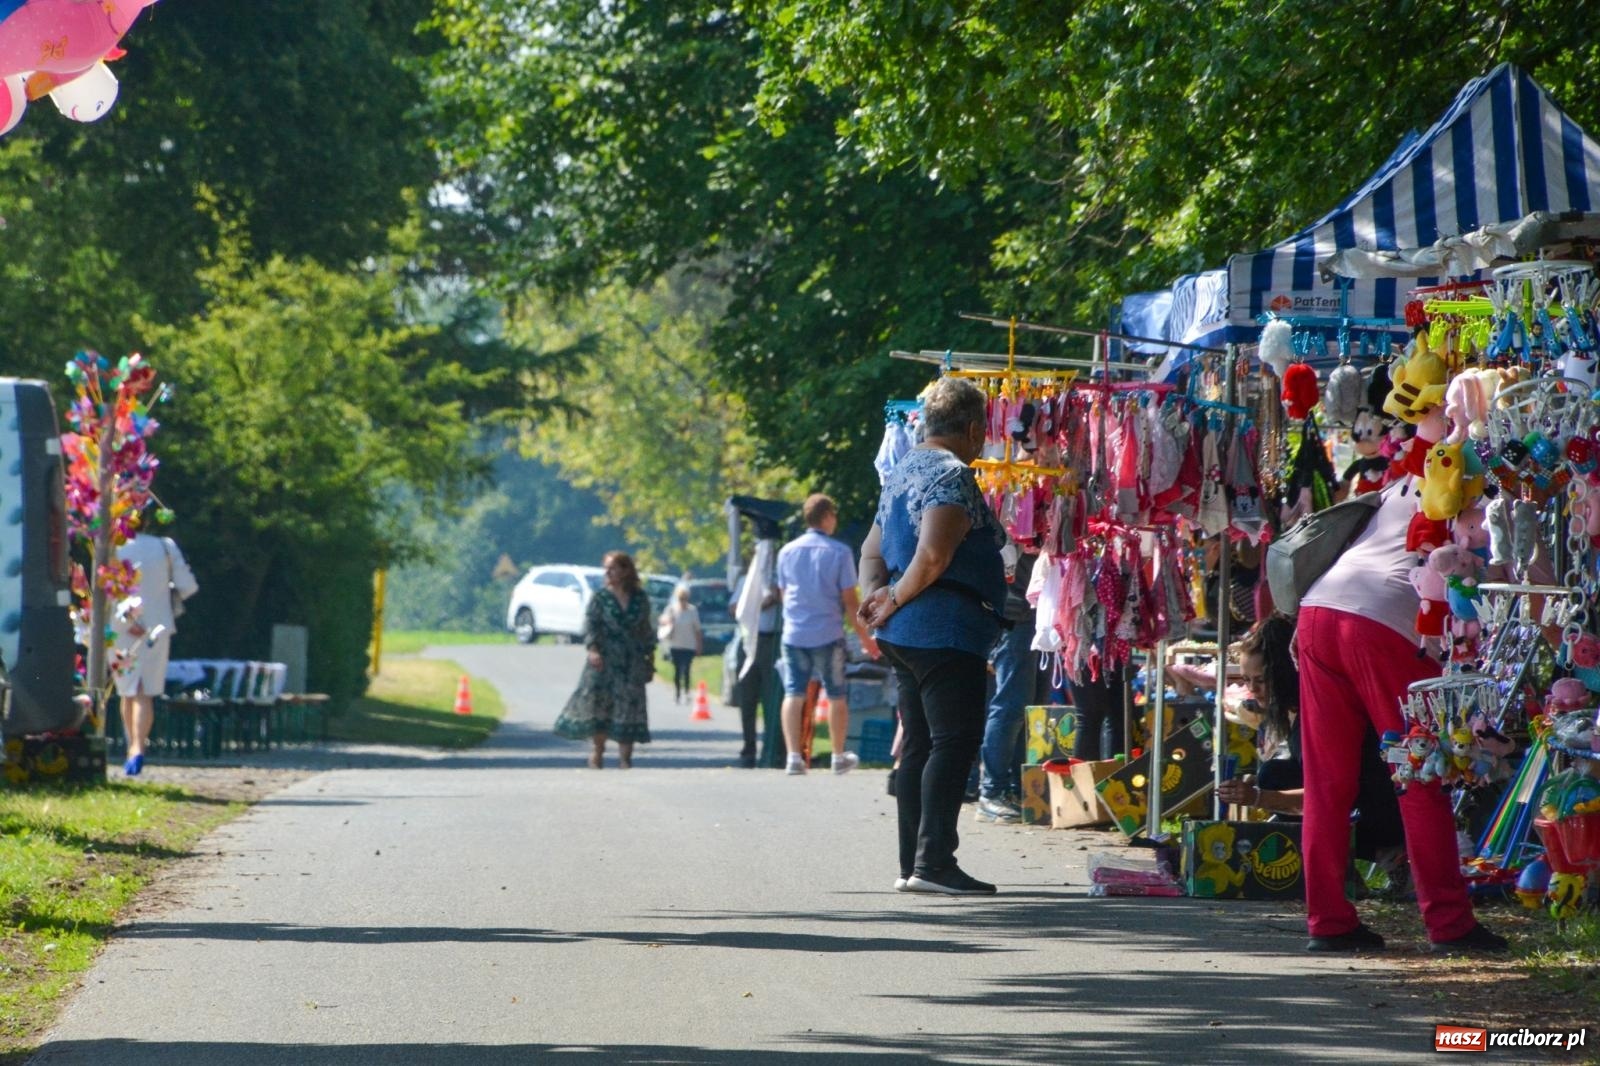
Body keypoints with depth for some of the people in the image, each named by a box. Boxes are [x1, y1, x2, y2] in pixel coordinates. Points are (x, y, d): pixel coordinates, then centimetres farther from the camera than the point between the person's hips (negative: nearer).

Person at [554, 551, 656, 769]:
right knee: (599, 702, -3)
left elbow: (646, 629, 14)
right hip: (604, 660, -1)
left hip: (632, 661, 1)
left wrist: (650, 656, 13)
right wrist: (593, 649, -21)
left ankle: (625, 757, 1)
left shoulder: (640, 599, 8)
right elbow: (590, 624, -5)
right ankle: (598, 753, 12)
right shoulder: (600, 598, 1)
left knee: (629, 705, -4)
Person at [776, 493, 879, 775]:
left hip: (794, 633, 3)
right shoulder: (839, 552, -7)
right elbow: (849, 601, -6)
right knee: (838, 697, 11)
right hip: (828, 635, -3)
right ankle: (839, 757, 19)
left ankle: (794, 756, -7)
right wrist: (864, 637, 4)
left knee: (793, 695, 2)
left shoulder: (787, 551, 5)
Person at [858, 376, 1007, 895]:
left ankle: (913, 863, 11)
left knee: (919, 744, 11)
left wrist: (877, 592, 2)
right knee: (955, 741, -10)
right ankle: (933, 861, -16)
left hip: (904, 635, 10)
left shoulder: (902, 472, 19)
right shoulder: (952, 475, -12)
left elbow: (872, 550, 20)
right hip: (945, 630, -10)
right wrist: (896, 599, -10)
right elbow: (934, 554, -23)